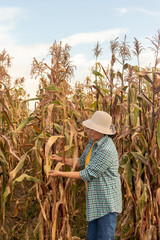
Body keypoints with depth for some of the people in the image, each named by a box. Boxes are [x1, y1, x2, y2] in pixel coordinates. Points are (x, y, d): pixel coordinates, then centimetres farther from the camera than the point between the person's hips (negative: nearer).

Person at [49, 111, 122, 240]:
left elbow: (87, 174, -23)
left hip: (107, 201, -9)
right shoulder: (94, 142, 5)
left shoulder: (106, 150, -25)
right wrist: (61, 159, 8)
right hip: (96, 200, 9)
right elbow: (82, 162, 16)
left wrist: (60, 174, -18)